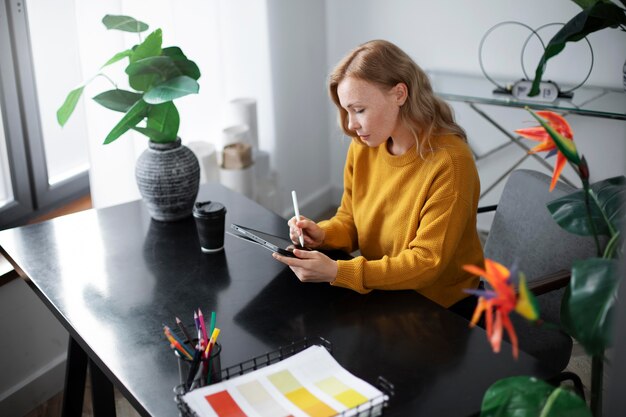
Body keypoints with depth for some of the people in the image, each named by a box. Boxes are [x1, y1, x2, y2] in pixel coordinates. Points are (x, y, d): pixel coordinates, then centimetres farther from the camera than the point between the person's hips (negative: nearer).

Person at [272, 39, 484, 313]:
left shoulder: (449, 162, -22)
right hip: (379, 294, 6)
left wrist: (336, 271, -29)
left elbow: (427, 262, -22)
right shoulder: (362, 148, -3)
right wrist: (322, 234, -13)